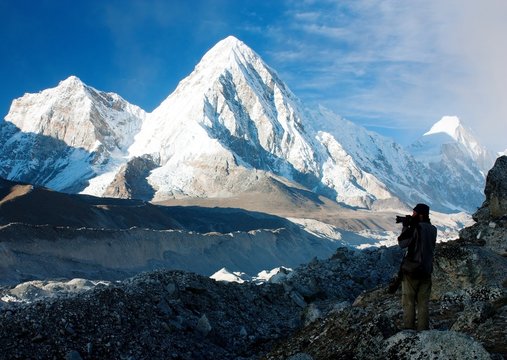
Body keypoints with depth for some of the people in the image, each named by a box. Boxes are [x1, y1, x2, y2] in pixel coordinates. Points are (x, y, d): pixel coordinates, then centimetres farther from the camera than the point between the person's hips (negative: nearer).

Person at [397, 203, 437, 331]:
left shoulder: (416, 228, -16)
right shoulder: (433, 229, 5)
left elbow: (402, 243, -11)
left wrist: (405, 227, -1)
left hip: (412, 270, -6)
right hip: (426, 271, 6)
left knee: (409, 303, 2)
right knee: (423, 303, 11)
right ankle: (423, 330, 12)